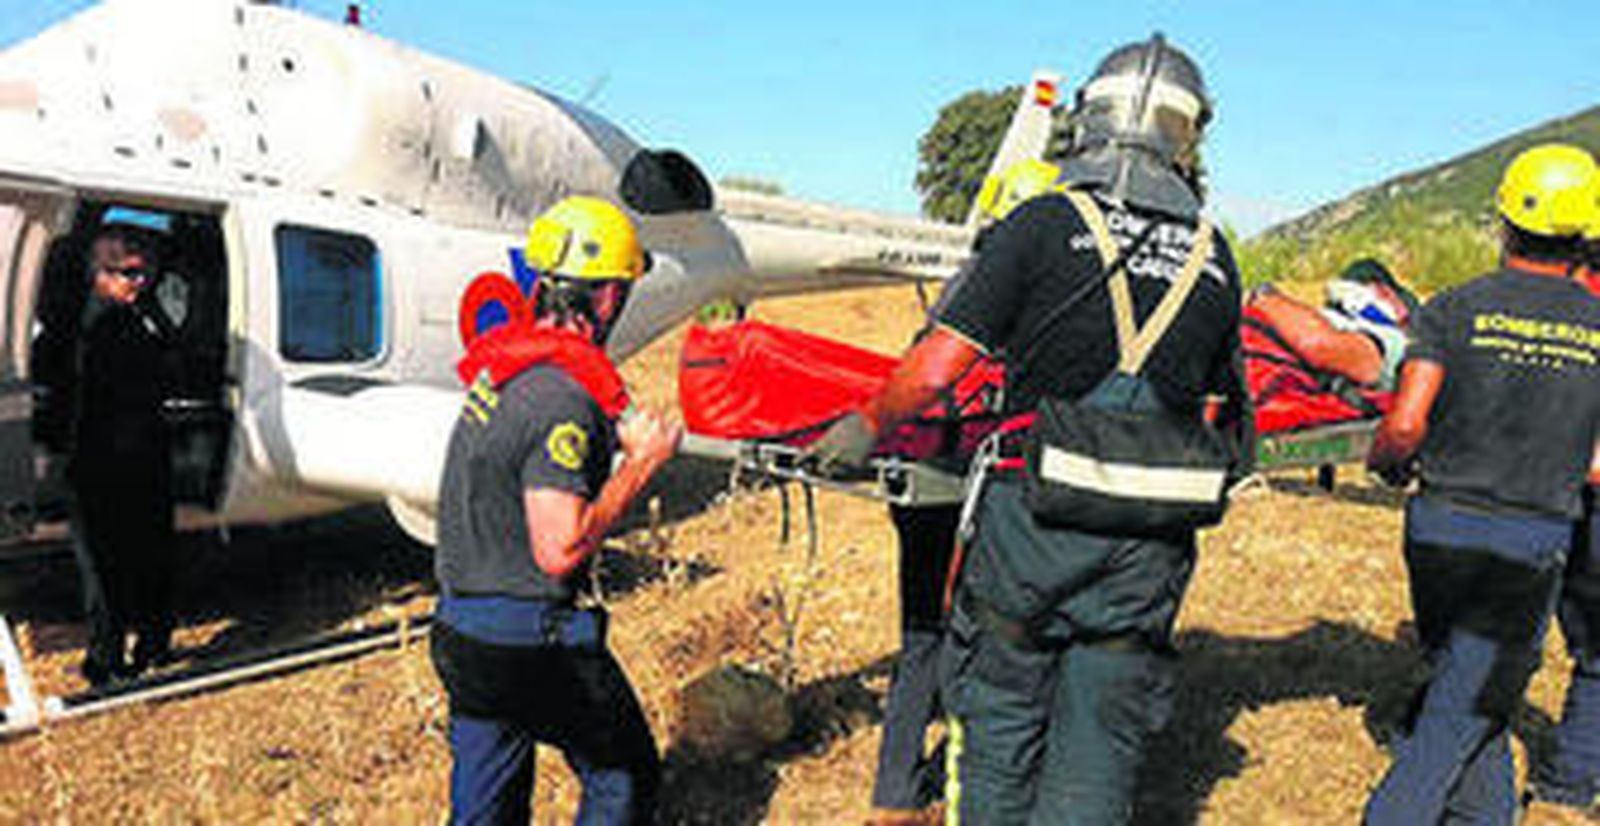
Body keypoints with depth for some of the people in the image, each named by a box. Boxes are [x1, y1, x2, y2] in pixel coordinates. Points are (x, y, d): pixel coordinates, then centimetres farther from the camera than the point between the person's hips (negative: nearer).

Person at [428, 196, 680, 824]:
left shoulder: (498, 369, 6)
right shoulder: (563, 396, -22)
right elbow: (559, 550, -25)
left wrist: (611, 442, 14)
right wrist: (641, 465, -16)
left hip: (460, 632, 9)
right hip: (531, 643, -8)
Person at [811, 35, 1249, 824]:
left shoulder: (1047, 222, -9)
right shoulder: (1214, 257, 4)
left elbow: (941, 363, -10)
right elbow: (1222, 407, 12)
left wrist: (868, 425, 6)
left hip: (1033, 521, -3)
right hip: (1149, 544, 3)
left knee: (998, 726, 15)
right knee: (1099, 753, 12)